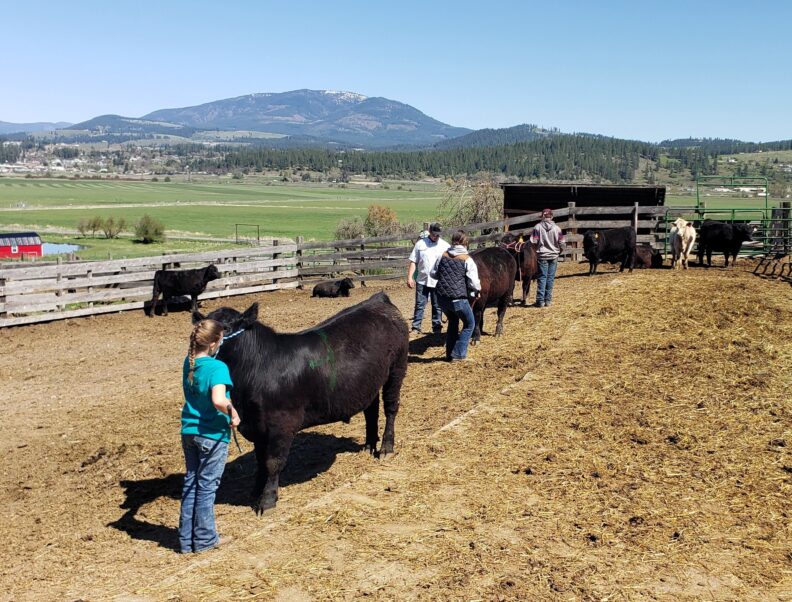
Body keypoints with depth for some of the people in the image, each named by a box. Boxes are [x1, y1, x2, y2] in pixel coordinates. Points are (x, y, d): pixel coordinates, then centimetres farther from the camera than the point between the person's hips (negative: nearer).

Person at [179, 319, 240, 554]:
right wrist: (232, 413, -19)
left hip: (188, 431, 7)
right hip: (212, 435, -7)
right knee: (207, 486, 6)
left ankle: (186, 539, 24)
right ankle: (204, 539, 19)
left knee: (190, 483, 17)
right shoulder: (217, 367, -21)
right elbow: (218, 400, -36)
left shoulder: (189, 363, 1)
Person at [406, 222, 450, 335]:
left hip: (438, 282, 0)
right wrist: (409, 277, -4)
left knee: (437, 306, 8)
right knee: (419, 305, 4)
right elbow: (413, 262, 3)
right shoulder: (420, 244, 1)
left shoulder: (445, 246, 0)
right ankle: (415, 327, 11)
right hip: (422, 281, 0)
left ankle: (437, 327, 18)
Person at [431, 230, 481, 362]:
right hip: (458, 298, -5)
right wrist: (477, 289, 11)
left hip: (442, 297, 5)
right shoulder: (467, 260, -8)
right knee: (469, 324, 15)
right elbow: (474, 283, -10)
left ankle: (449, 354, 27)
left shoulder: (443, 256, 4)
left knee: (453, 322, 27)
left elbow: (433, 274, 14)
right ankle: (458, 354, 10)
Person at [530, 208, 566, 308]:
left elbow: (533, 242, -9)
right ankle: (548, 300, 11)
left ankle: (540, 300, 1)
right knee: (550, 278, 8)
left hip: (542, 255, -1)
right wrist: (558, 251, 14)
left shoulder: (537, 227, -8)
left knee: (542, 277, 4)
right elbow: (562, 243, -3)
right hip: (554, 255, 1)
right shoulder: (556, 228, -4)